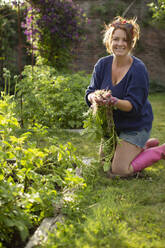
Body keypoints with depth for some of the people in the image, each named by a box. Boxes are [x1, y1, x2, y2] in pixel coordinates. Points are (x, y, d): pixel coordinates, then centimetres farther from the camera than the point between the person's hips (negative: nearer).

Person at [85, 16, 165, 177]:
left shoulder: (138, 69, -22)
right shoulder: (102, 64, -6)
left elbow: (134, 105, -25)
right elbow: (90, 92, -7)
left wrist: (115, 102, -44)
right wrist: (94, 97, -32)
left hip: (136, 126, -6)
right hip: (112, 123, 7)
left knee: (119, 170, -10)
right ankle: (146, 145, 32)